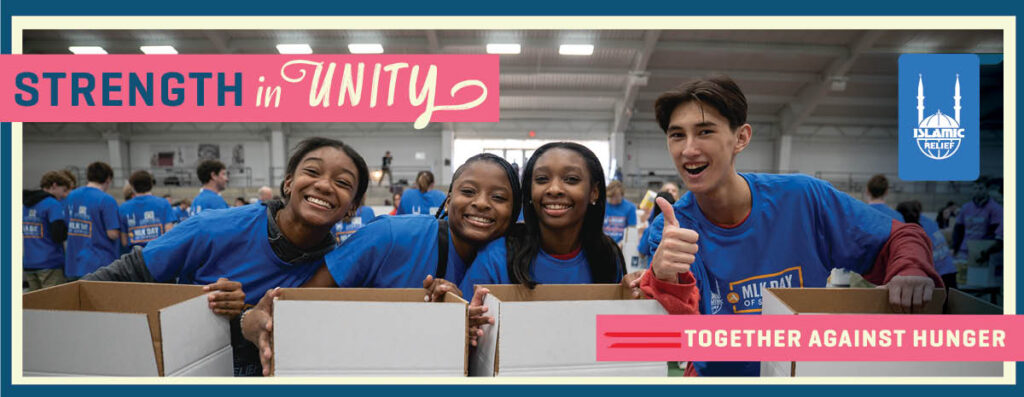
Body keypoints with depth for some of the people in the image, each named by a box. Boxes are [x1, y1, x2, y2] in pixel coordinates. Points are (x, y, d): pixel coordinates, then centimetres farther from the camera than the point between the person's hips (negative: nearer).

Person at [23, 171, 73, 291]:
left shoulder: (25, 203, 13)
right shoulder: (53, 204, -10)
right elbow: (58, 236, -17)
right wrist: (70, 227, 1)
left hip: (27, 264, 8)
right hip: (50, 265, -7)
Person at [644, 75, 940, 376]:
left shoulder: (801, 199, -11)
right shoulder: (669, 232, -11)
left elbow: (903, 239, 0)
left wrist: (911, 272, -21)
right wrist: (664, 280, -39)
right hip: (717, 377, -3)